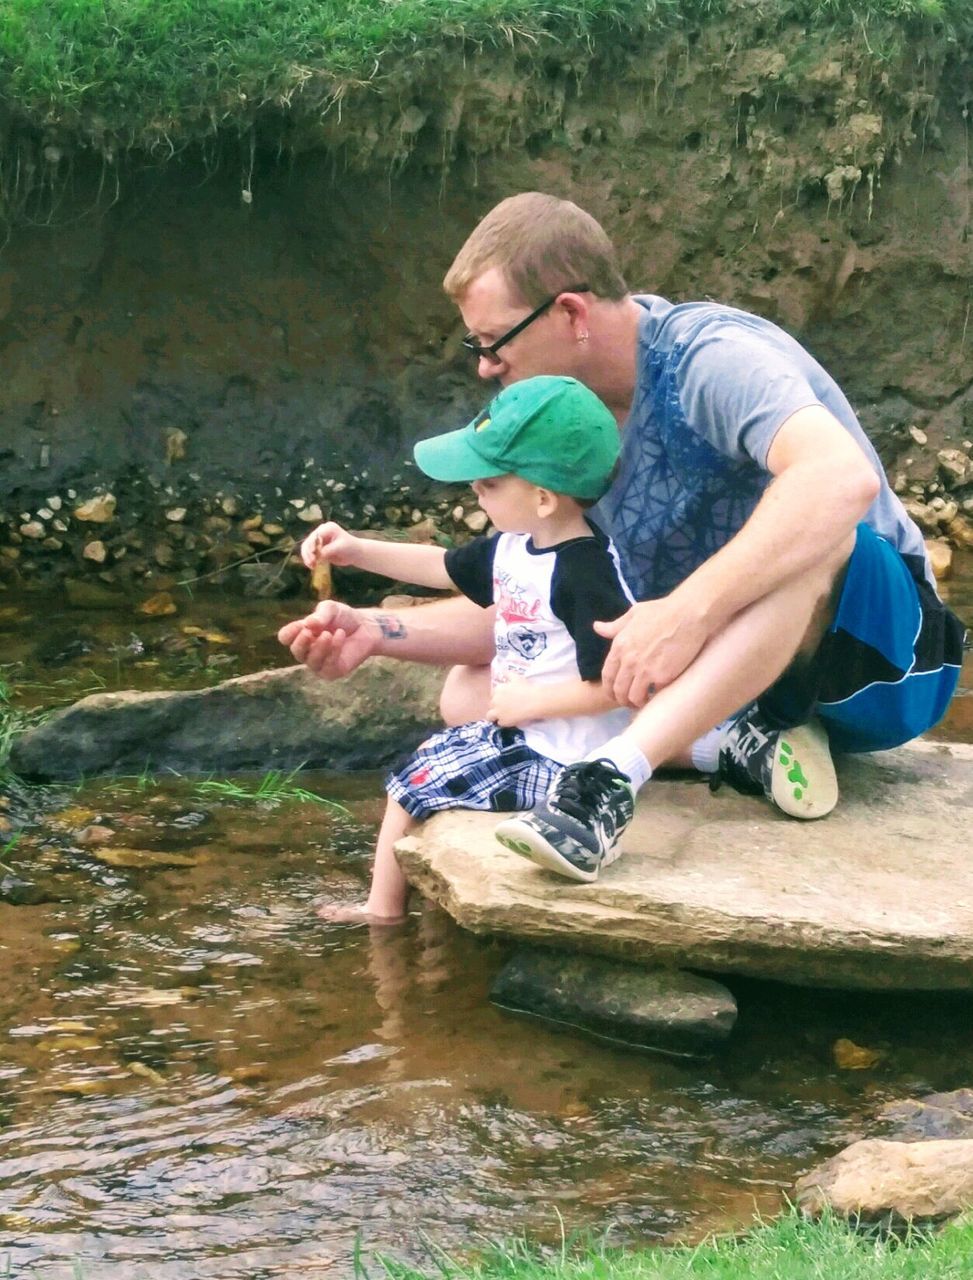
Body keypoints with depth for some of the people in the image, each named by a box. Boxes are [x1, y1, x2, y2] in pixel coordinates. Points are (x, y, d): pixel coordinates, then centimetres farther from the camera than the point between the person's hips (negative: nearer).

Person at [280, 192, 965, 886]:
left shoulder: (709, 355, -20)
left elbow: (846, 476, -40)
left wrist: (689, 610, -45)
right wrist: (377, 632, -4)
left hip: (888, 656, -7)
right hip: (717, 676, 7)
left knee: (810, 516, -39)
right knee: (470, 691, -7)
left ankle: (615, 777, -43)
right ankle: (735, 745, -16)